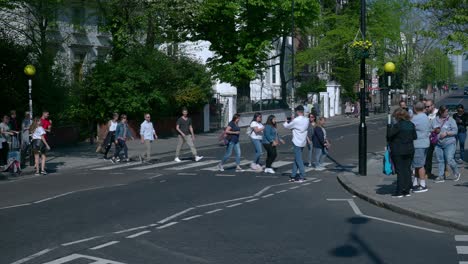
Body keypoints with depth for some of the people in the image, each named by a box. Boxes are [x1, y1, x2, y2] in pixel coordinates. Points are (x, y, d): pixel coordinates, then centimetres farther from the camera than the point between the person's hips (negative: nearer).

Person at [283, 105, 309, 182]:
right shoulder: (306, 120, 5)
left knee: (298, 160, -2)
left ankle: (302, 176, 0)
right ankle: (293, 176, 20)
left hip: (297, 143, -8)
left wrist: (286, 122, 17)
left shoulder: (296, 120, -17)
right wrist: (293, 120, 17)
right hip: (303, 142, 8)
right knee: (296, 159, 15)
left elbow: (287, 126, -4)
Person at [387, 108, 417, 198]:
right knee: (407, 169, 11)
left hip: (398, 151, -6)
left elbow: (389, 135, -17)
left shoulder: (397, 126, -17)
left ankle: (399, 192, -1)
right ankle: (407, 190, 14)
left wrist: (389, 127, -1)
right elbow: (414, 137, 9)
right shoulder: (411, 125, 4)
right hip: (410, 150, 6)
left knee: (400, 171, -2)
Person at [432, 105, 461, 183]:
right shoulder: (435, 120, 8)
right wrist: (434, 131, -7)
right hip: (438, 144, 4)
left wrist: (446, 133, -19)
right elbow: (430, 129, 15)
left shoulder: (451, 120, -2)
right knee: (440, 160, 6)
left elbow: (455, 131, -6)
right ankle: (441, 176, 14)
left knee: (449, 160, -9)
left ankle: (456, 173, 15)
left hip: (449, 143, -4)